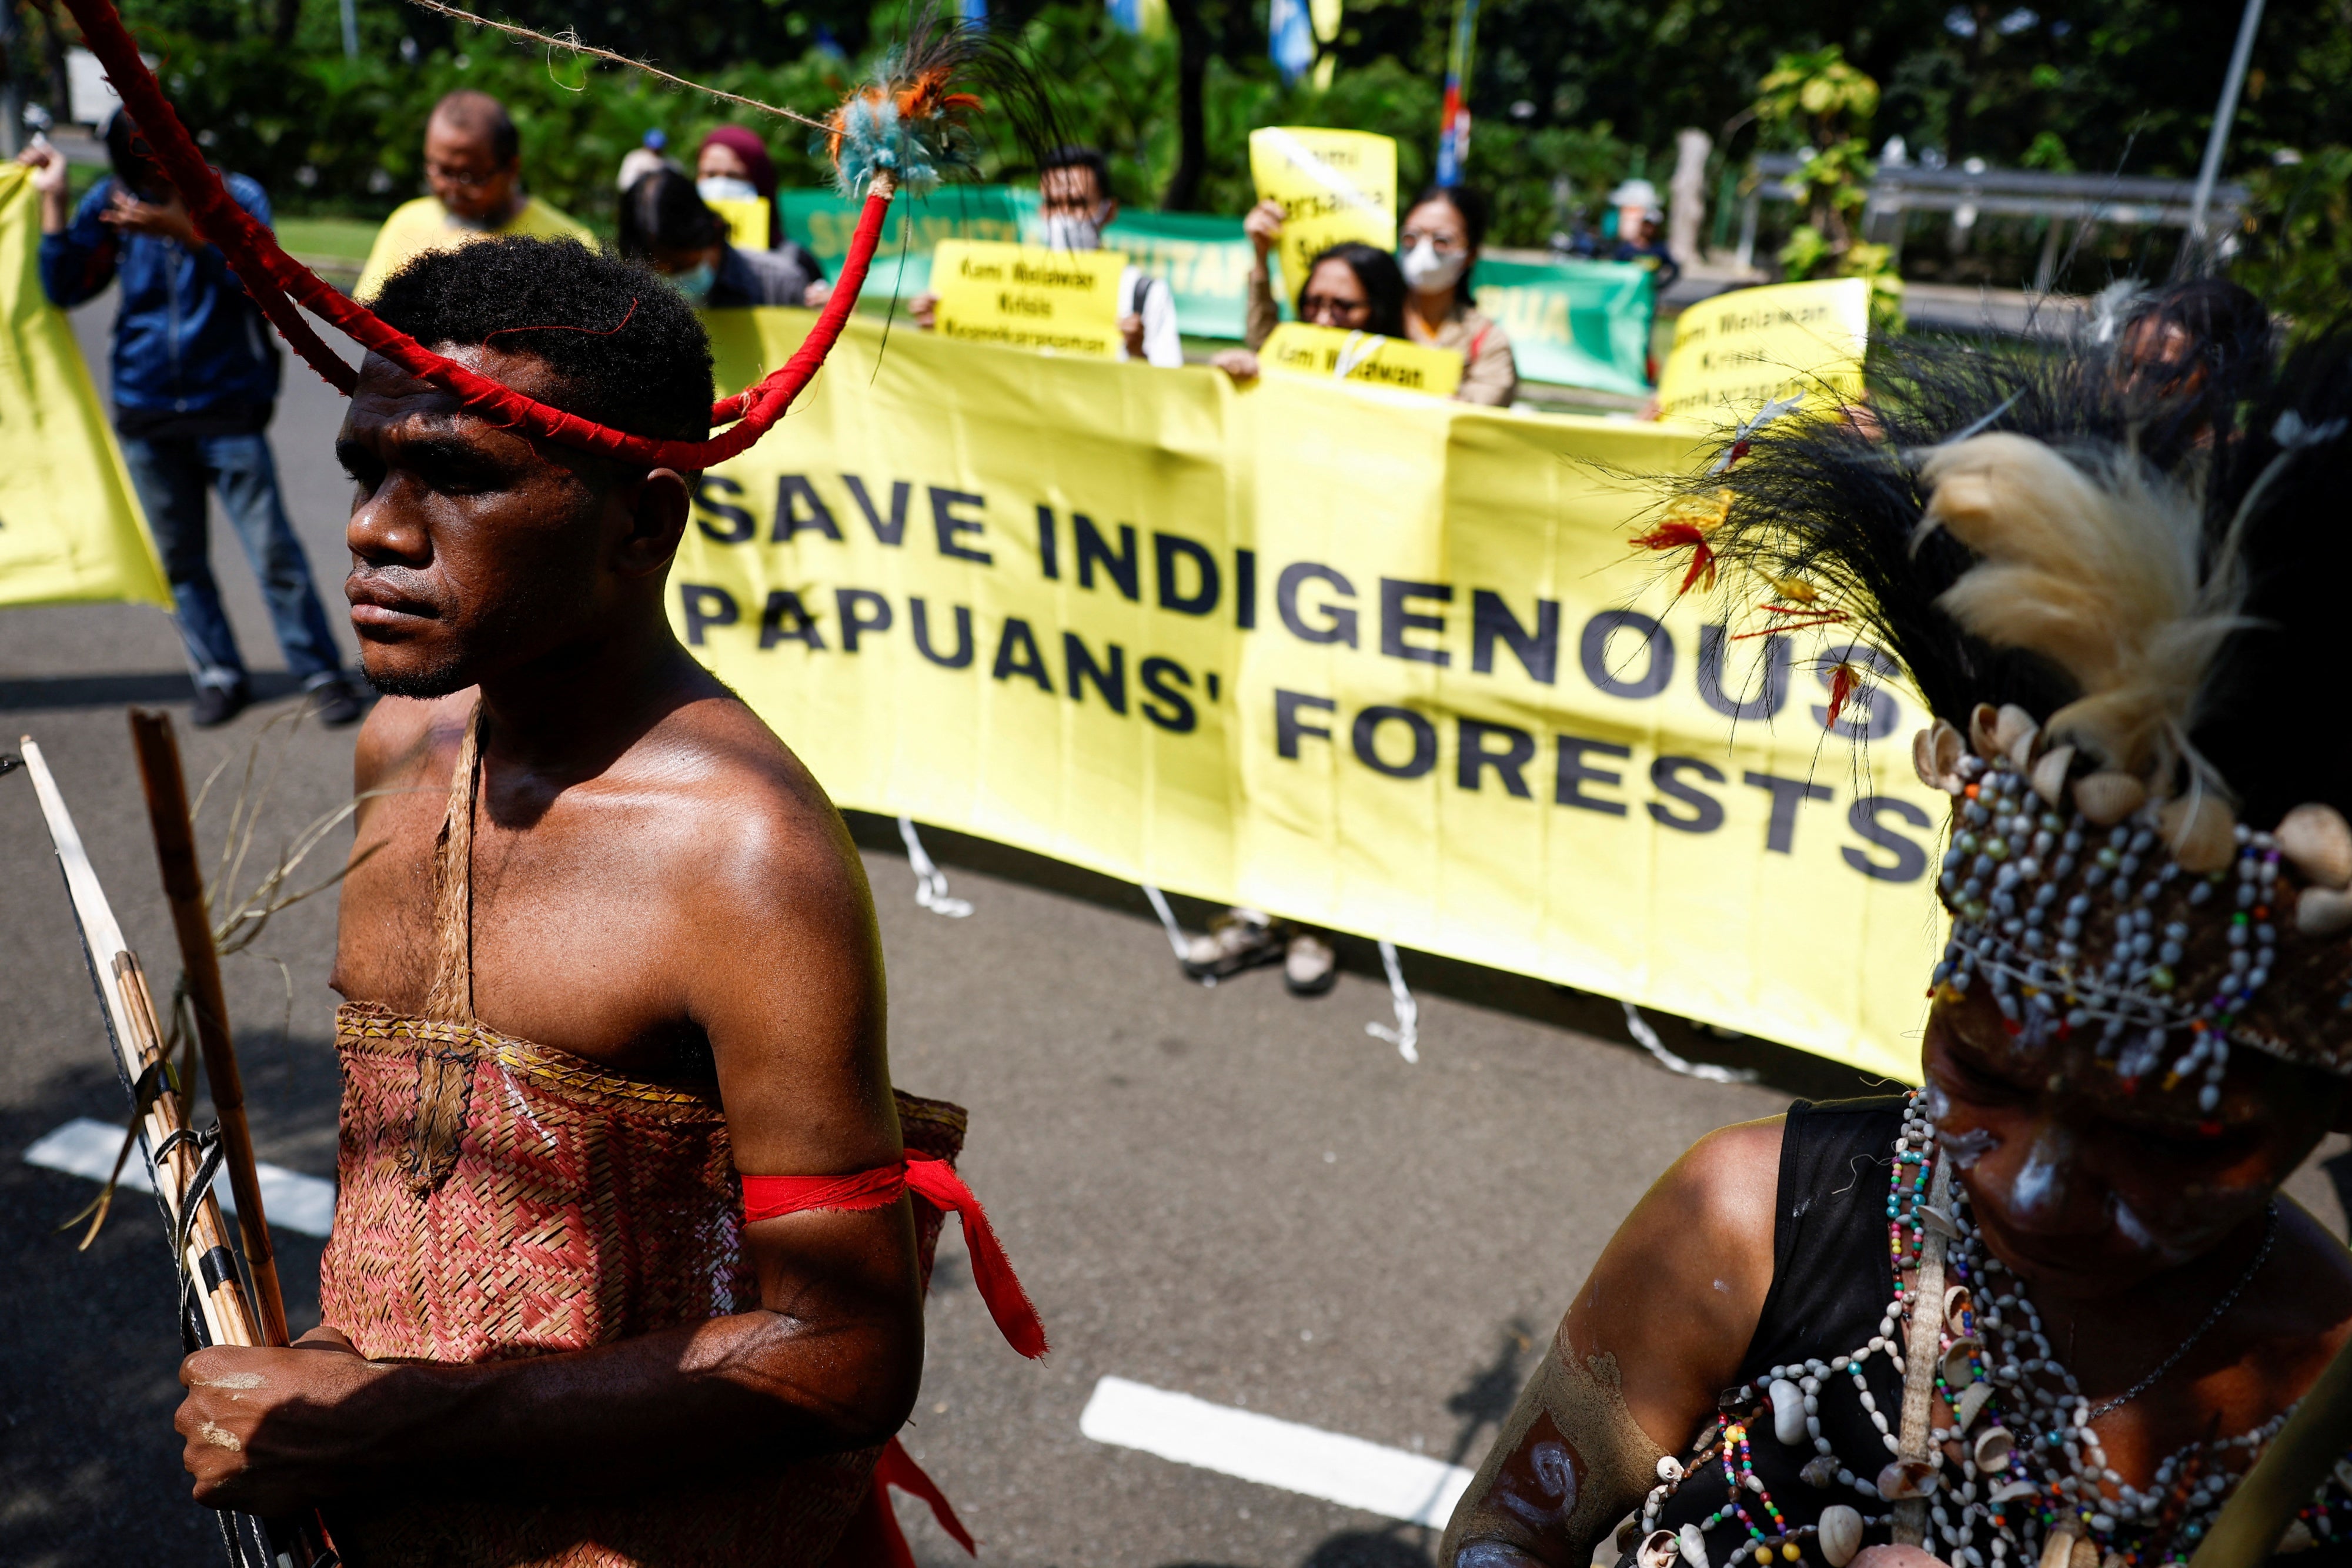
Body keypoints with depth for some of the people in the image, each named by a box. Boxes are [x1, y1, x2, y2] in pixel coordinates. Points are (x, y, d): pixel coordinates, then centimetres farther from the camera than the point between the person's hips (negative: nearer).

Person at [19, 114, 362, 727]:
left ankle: (322, 673, 3)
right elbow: (65, 289, 0)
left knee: (273, 550, -7)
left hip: (228, 407, -3)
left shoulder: (237, 197, -3)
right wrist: (52, 201, -6)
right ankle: (219, 676, 18)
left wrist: (186, 231, -30)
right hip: (146, 414, 3)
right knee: (181, 560, 8)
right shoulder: (108, 205, 4)